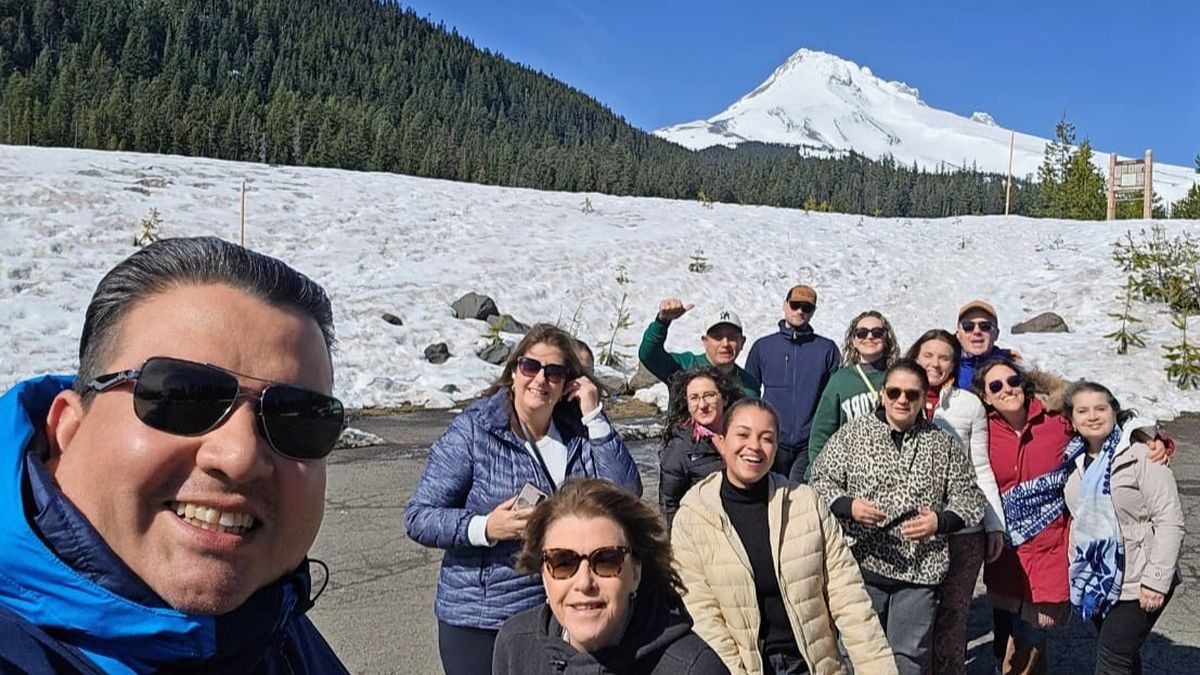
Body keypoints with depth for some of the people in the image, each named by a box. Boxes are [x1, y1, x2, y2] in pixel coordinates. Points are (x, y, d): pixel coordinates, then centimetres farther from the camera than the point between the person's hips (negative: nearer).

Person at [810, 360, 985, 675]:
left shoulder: (943, 444, 7)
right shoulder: (852, 433, 2)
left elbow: (968, 497, 10)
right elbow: (821, 480, 2)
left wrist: (940, 521, -8)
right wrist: (848, 506, -16)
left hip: (920, 570, 1)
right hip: (864, 564, -1)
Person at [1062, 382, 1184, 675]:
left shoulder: (1141, 454, -14)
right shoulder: (1075, 459, 6)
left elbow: (1170, 521, -17)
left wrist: (1156, 580, -20)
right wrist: (1077, 570, 12)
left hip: (1136, 582, -6)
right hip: (1095, 580, 7)